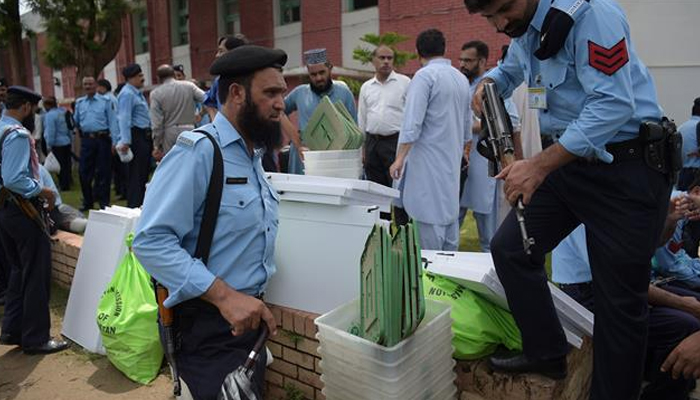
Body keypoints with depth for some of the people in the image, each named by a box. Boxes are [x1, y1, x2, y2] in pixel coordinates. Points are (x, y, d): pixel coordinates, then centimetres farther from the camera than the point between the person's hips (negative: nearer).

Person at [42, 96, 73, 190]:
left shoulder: (49, 115, -15)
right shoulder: (64, 112, 8)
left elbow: (50, 132, -17)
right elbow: (70, 128, 13)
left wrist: (49, 145, -11)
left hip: (57, 144, -7)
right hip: (67, 142, 7)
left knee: (61, 166, 2)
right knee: (67, 163, 16)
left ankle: (64, 185, 9)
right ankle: (68, 181, 26)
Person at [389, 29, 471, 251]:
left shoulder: (425, 76, -10)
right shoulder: (462, 78, 12)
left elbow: (412, 123, -18)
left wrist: (400, 158, -14)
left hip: (428, 160, -8)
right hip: (452, 161, 8)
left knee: (429, 218, -5)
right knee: (449, 214, 12)